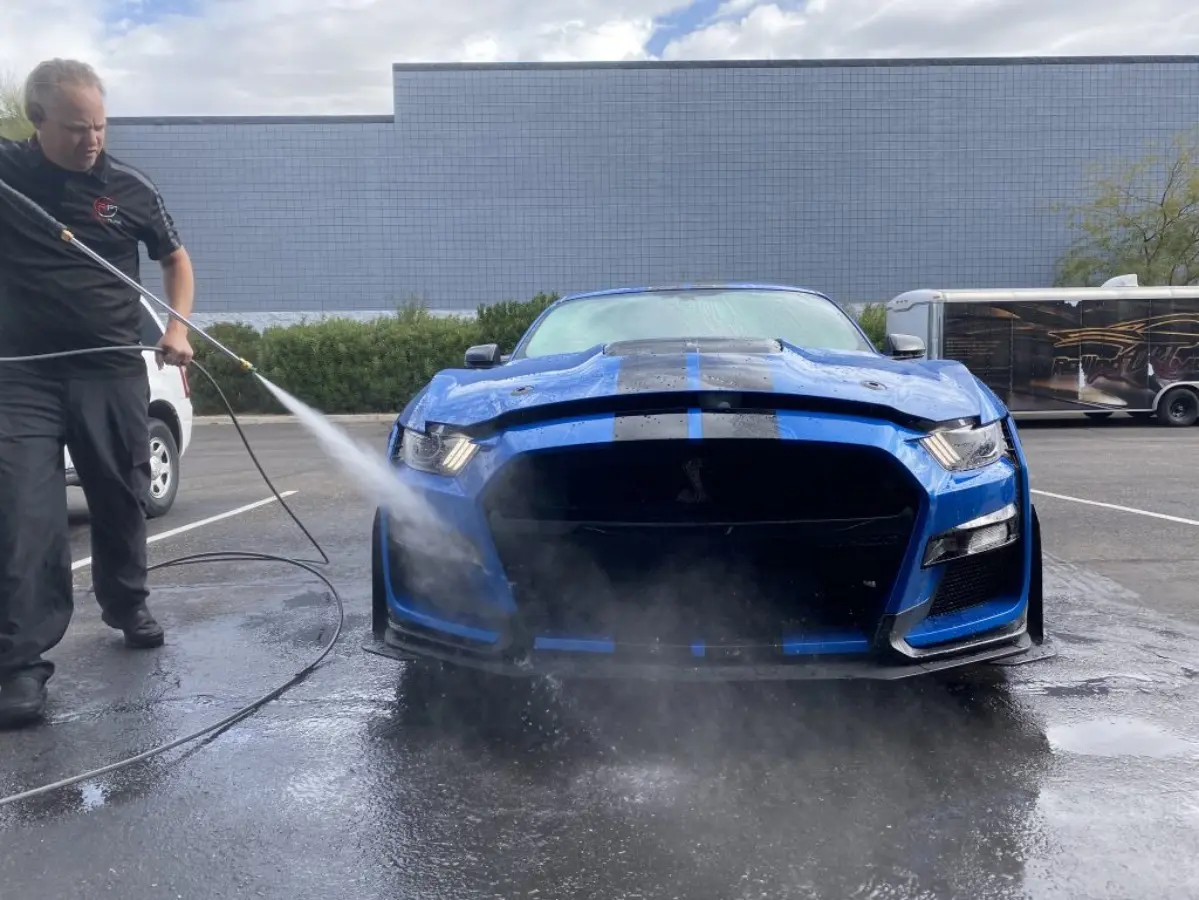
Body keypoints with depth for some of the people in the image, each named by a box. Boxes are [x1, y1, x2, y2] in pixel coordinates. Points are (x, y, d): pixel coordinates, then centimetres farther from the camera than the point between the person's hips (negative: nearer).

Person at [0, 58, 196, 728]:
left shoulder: (132, 189, 1)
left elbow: (176, 258, 13)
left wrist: (177, 328, -2)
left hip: (114, 373, 2)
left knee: (122, 500, 14)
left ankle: (127, 604, 36)